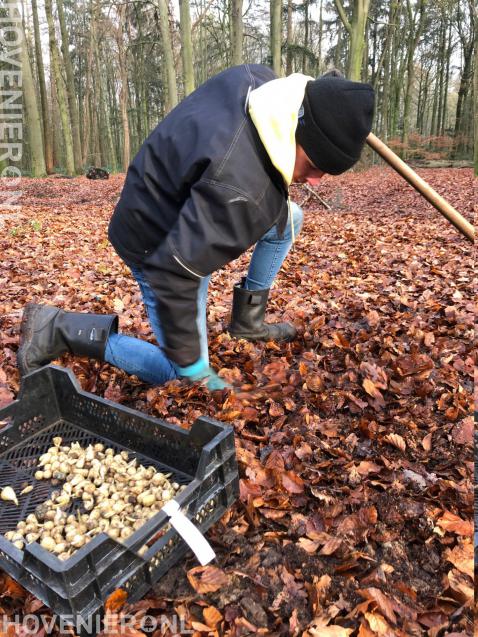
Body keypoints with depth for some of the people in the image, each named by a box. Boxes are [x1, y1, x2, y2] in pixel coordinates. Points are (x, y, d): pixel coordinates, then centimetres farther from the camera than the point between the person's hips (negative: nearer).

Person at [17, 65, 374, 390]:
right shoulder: (239, 189, -41)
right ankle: (56, 328, 1)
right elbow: (173, 272, -37)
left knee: (290, 218, 8)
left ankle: (248, 319, 18)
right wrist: (192, 367, -27)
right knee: (182, 376, -2)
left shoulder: (259, 81, -15)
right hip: (157, 243, -9)